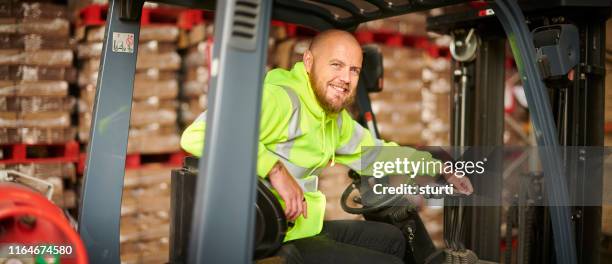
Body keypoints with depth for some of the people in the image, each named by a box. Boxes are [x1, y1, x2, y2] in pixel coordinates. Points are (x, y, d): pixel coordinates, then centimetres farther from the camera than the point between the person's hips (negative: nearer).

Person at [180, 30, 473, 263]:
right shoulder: (281, 97, -24)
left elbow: (375, 151, 24)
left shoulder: (335, 116, 8)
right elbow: (198, 134, -35)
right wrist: (275, 169, -35)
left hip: (309, 227, 10)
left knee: (393, 238, 23)